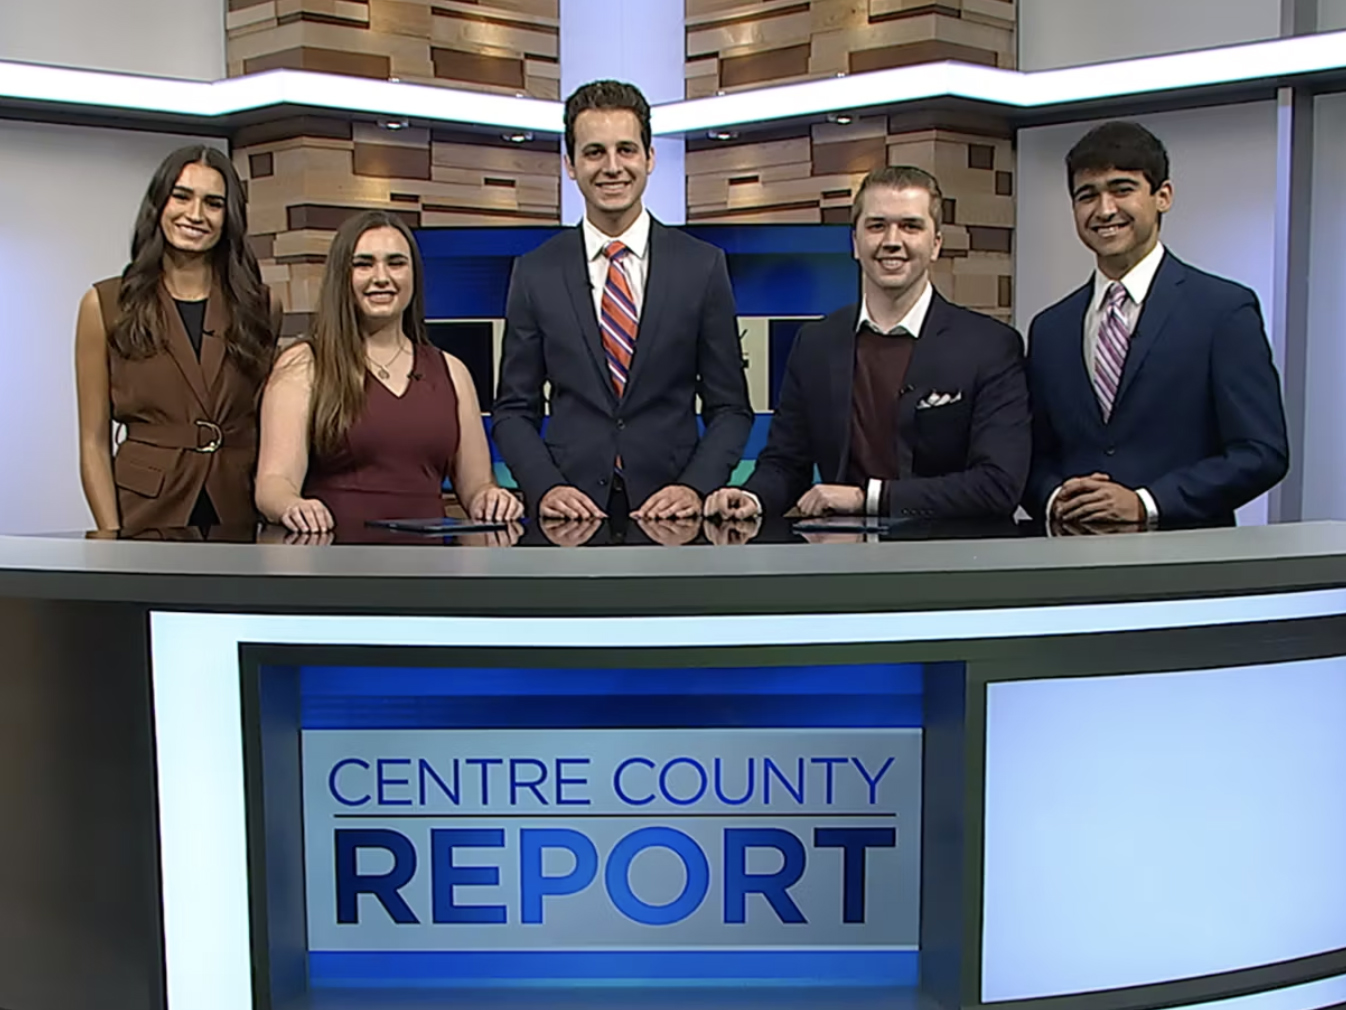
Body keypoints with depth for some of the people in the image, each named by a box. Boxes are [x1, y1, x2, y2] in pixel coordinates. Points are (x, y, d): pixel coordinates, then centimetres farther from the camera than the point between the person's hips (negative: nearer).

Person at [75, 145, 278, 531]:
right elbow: (94, 444, 0)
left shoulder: (259, 305, 7)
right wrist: (113, 541, -10)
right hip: (147, 518, -1)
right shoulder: (106, 304, 2)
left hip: (240, 517, 2)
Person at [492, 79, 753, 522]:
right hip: (570, 509, 0)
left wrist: (695, 487, -8)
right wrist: (545, 487, -8)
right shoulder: (535, 273, 7)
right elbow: (514, 410, 9)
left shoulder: (703, 266, 6)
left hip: (669, 509, 1)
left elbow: (730, 407, 7)